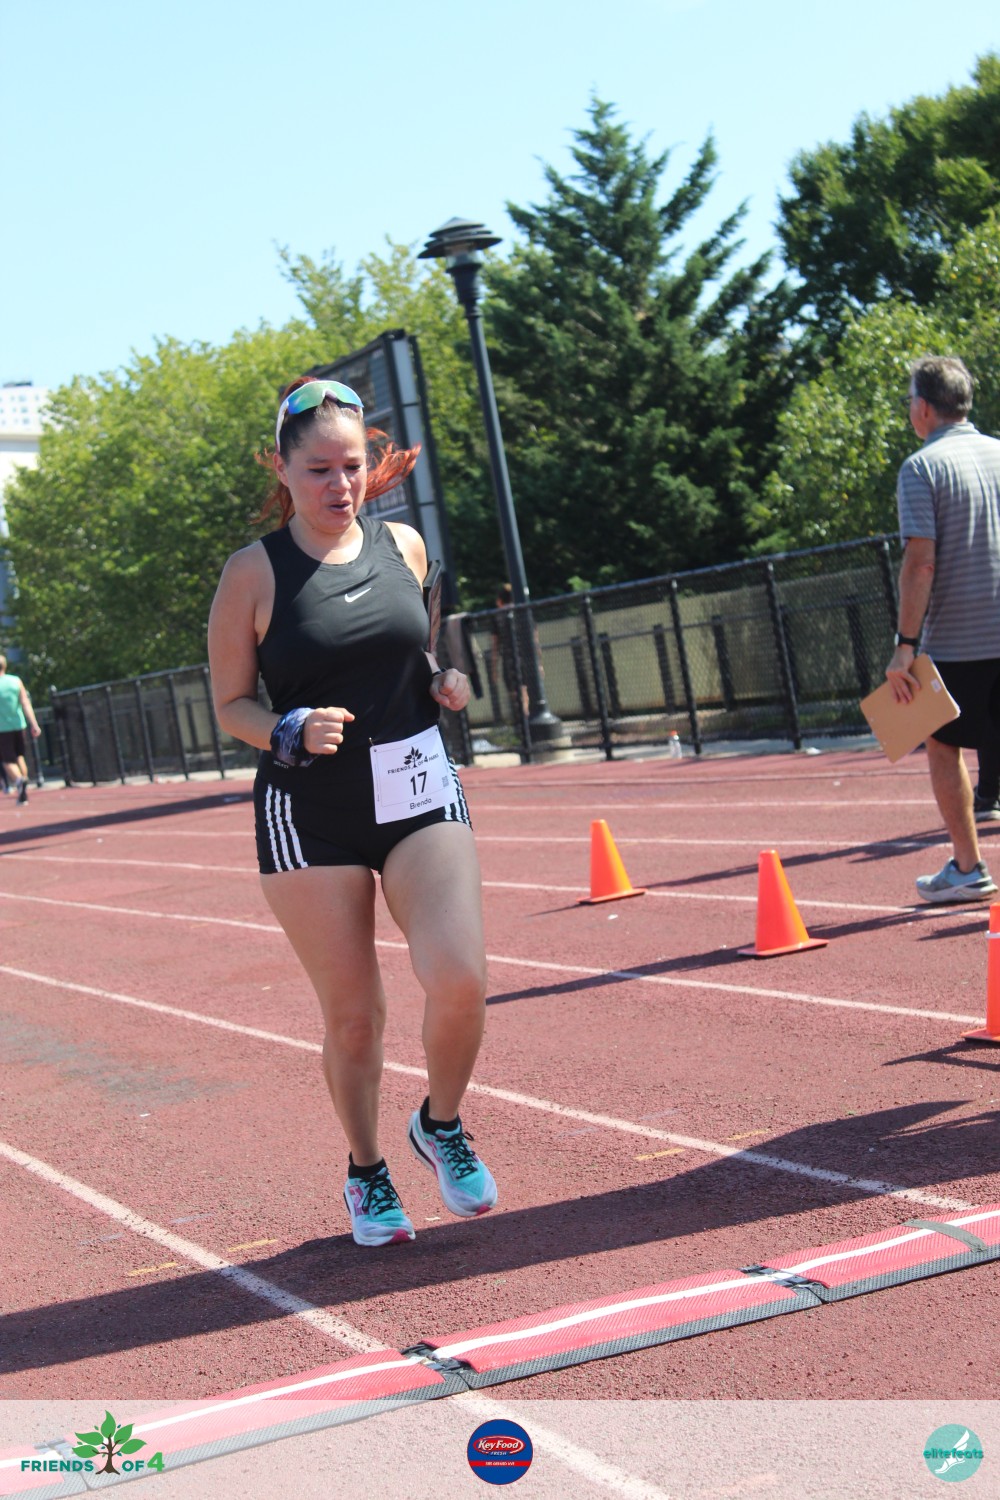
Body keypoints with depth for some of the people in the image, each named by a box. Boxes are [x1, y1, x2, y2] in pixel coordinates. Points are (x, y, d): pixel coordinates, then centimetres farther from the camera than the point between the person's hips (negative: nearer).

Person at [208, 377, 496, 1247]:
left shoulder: (403, 546, 5)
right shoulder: (255, 573, -6)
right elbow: (231, 705, -1)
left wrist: (442, 682, 3)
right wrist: (293, 733, -20)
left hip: (420, 791, 3)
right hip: (311, 813, -2)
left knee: (460, 981, -14)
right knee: (353, 1015, 3)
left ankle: (442, 1126, 16)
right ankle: (366, 1171, 29)